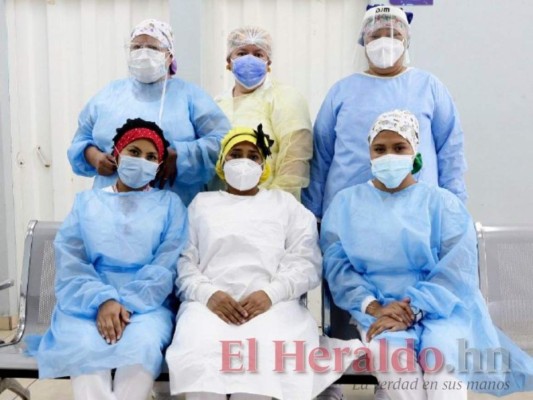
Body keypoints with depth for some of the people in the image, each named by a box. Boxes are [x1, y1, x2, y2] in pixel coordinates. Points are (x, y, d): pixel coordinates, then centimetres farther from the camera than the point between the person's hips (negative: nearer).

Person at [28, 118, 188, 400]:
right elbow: (69, 261, 2)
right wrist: (103, 300, -16)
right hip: (88, 301, 1)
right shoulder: (86, 201, 16)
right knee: (83, 347, -32)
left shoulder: (169, 203, 11)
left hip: (147, 303, -1)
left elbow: (166, 266, -2)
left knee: (142, 345, -34)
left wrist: (127, 304, -16)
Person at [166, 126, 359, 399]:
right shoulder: (202, 203, 24)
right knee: (197, 360, -32)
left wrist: (270, 293, -10)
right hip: (210, 303, 1)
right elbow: (184, 261, 11)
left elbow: (305, 262, 9)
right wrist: (208, 294, -10)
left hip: (273, 303, 0)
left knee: (261, 363, -34)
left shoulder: (285, 203, 22)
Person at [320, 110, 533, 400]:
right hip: (376, 309, 0)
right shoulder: (346, 203, 12)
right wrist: (373, 307, -16)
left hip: (439, 309, 0)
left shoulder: (442, 202, 8)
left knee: (443, 350, -32)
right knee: (390, 350, -32)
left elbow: (456, 270, -5)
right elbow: (337, 264, 1)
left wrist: (411, 312, -18)